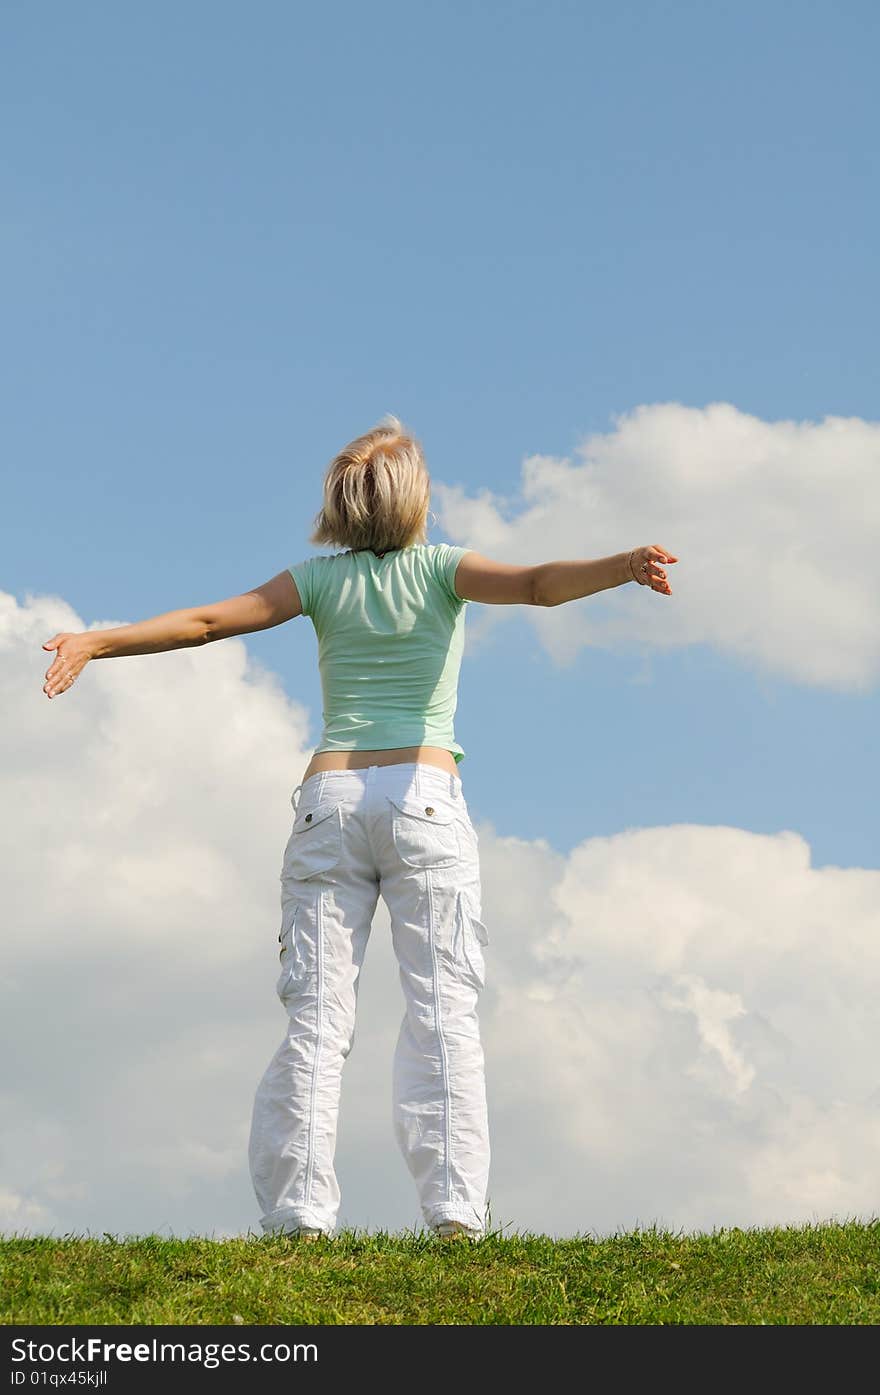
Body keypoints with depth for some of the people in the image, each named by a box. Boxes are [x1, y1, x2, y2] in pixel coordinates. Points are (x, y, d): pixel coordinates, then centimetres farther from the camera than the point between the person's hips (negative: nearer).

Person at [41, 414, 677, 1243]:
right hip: (422, 796, -2)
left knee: (316, 1013, 0)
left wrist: (97, 642, 3)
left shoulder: (323, 578, 9)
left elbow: (208, 621, 3)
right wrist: (622, 569, -22)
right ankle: (453, 1209, -13)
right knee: (441, 1006, -4)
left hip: (330, 797, 2)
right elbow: (535, 585, -12)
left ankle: (299, 1212, -6)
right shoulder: (440, 568, 5)